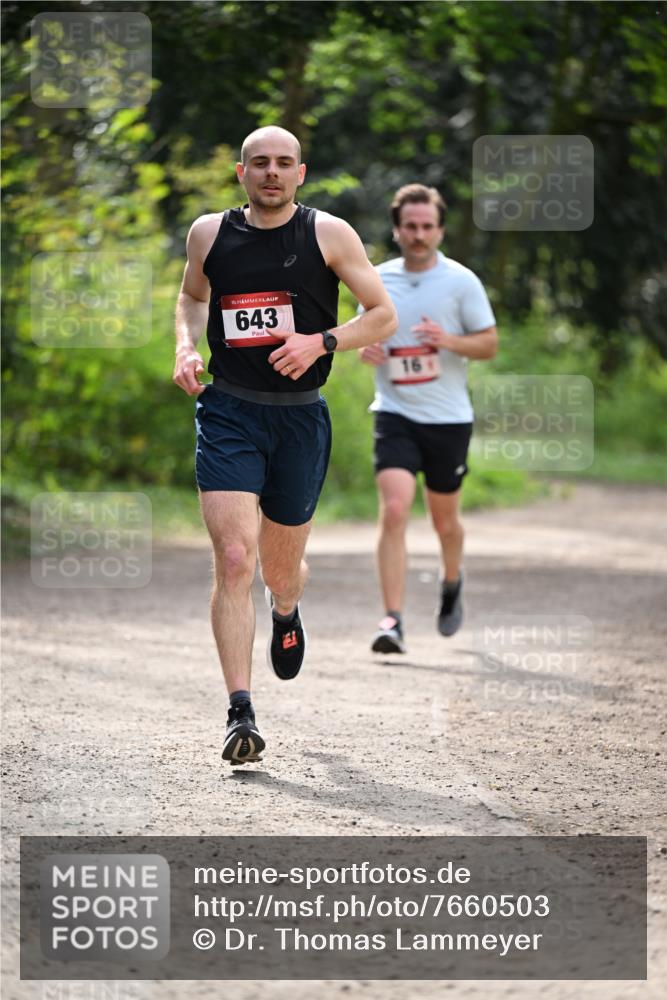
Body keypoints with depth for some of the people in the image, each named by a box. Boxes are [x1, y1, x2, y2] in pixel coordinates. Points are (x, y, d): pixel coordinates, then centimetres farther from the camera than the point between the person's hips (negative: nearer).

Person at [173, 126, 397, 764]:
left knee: (281, 569, 13)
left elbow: (384, 316, 2)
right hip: (227, 412, 0)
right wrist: (185, 346, 5)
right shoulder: (209, 233, 5)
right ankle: (240, 713, -17)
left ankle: (287, 612, 52)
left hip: (300, 417, 0)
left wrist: (320, 342, -14)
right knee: (233, 560, -16)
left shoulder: (328, 234, -1)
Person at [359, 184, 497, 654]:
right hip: (395, 414, 1)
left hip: (448, 419, -1)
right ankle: (393, 620, -17)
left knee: (444, 519, 13)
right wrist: (364, 347, -5)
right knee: (394, 510, -17)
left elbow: (490, 343, -1)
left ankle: (452, 582, 46)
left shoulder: (461, 281, -3)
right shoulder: (378, 280, 4)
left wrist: (449, 341, -20)